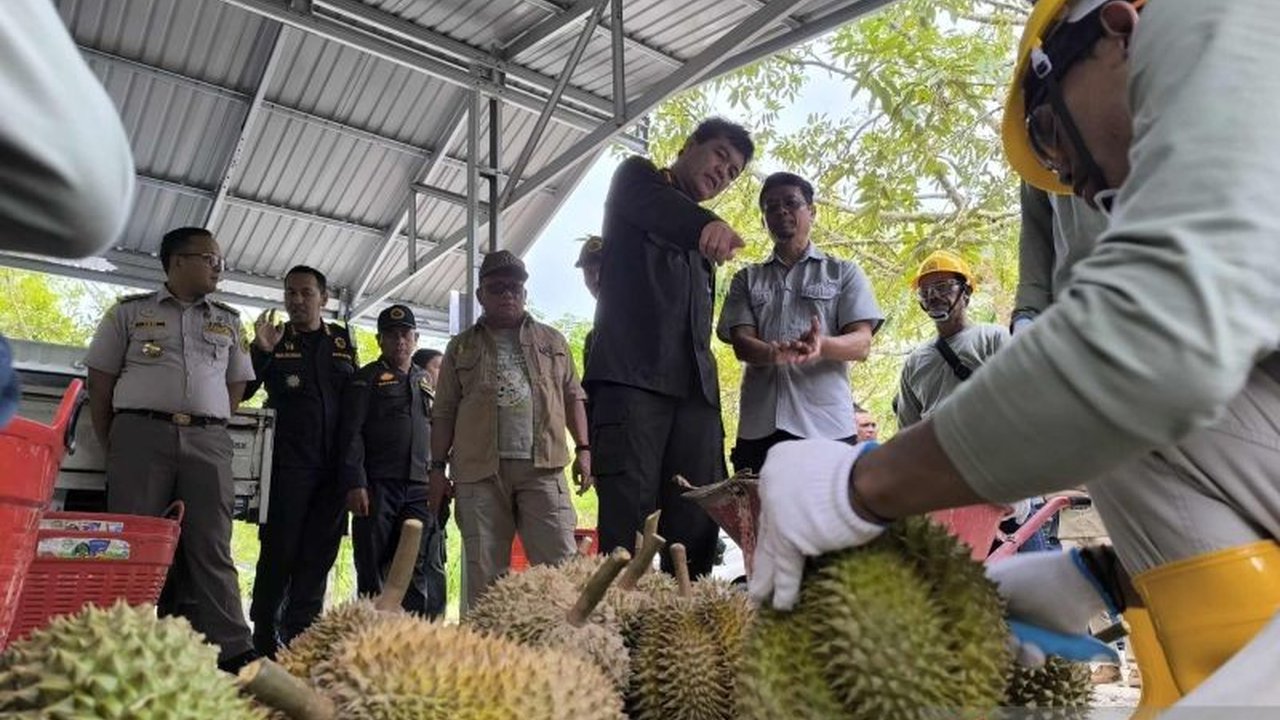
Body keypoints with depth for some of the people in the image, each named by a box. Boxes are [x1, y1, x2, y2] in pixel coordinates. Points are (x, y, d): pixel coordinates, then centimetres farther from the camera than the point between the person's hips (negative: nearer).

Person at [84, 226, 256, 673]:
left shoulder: (228, 322, 17)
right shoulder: (129, 312, 10)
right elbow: (100, 381, 9)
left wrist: (206, 430, 7)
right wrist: (112, 446, 4)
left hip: (208, 441, 2)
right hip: (141, 433, -2)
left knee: (211, 547, -3)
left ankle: (231, 651, -7)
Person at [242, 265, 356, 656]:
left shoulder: (343, 341, 12)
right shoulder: (275, 340, 5)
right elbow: (241, 391, 0)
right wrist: (260, 351, -16)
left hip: (334, 466, 3)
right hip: (288, 464, -3)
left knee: (318, 555, 6)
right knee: (279, 551, -2)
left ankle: (299, 635, 14)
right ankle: (264, 635, 10)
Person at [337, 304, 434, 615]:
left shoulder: (426, 383, 20)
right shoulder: (367, 379, 5)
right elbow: (351, 434, -4)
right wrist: (354, 484, -14)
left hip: (419, 489, 4)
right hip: (377, 486, -4)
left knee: (415, 571, 4)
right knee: (372, 569, 0)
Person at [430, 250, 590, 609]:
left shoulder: (551, 341, 18)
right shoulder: (461, 347, 15)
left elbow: (573, 397, 15)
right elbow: (444, 412, 12)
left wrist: (583, 449, 4)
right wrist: (438, 467, 3)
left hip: (543, 467, 0)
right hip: (480, 471, 0)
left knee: (560, 563, -6)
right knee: (485, 573, 1)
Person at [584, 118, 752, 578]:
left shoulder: (703, 240, 30)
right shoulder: (636, 177, 14)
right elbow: (650, 203, -12)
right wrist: (707, 223, -35)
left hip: (694, 385, 6)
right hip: (632, 375, -6)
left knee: (696, 526, -4)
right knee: (627, 519, -13)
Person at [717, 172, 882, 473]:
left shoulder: (844, 272, 14)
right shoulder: (746, 279, 18)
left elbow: (861, 344, 2)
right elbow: (740, 343, 4)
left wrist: (822, 345, -22)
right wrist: (773, 353, -20)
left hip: (826, 425, -1)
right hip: (758, 427, 1)